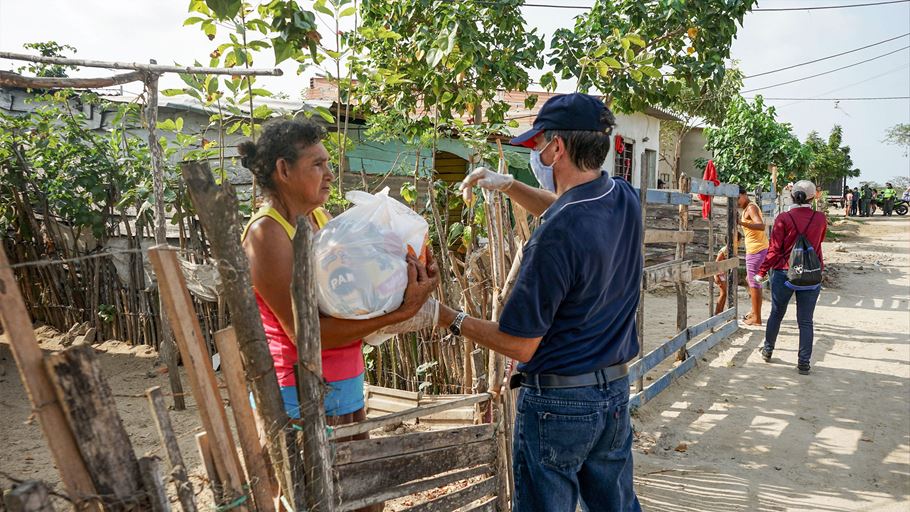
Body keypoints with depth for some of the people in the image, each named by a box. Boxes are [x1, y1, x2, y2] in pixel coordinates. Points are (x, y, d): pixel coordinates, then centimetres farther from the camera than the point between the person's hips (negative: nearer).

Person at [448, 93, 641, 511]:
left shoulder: (555, 237, -28)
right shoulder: (624, 199, -4)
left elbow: (519, 346, -20)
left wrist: (452, 320, -9)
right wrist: (507, 184, 14)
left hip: (558, 402, -7)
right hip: (616, 391, 8)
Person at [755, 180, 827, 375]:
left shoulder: (784, 218, -11)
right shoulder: (820, 218, -3)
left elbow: (775, 250, -9)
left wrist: (762, 272, 0)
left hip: (784, 274, -1)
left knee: (776, 314, 17)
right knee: (806, 321, 6)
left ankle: (768, 350, 30)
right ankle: (803, 363, 7)